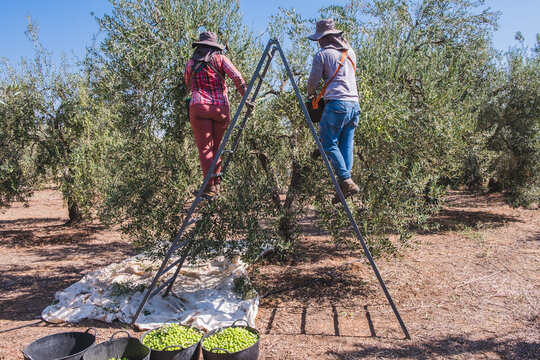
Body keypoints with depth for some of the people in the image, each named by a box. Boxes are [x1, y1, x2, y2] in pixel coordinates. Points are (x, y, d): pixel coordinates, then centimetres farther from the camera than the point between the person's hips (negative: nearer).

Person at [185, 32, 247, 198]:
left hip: (199, 106, -1)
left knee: (204, 148, -4)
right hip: (221, 107, 1)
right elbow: (236, 77, -4)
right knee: (216, 147, 12)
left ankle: (210, 185, -16)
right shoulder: (220, 59, 8)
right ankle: (217, 182, 10)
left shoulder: (191, 63, 12)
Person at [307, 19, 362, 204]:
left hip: (336, 104, -7)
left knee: (329, 144, -1)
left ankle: (347, 182, -12)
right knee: (346, 145, 8)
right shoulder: (350, 52, 18)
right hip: (354, 104, 7)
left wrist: (311, 93, 23)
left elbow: (313, 82, 2)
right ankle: (345, 184, 6)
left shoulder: (322, 54, -1)